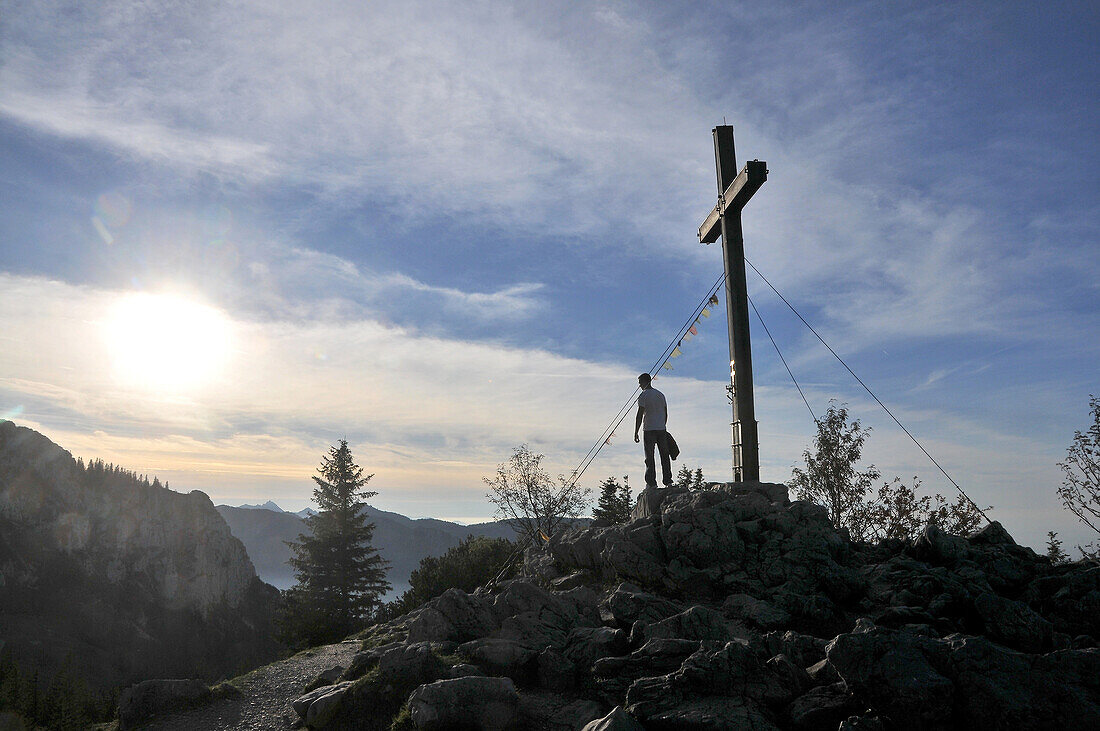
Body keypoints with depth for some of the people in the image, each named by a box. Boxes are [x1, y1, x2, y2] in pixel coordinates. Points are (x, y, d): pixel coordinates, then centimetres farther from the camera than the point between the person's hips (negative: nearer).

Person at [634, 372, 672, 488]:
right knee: (665, 456, 9)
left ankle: (651, 483, -5)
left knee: (649, 457, -2)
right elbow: (665, 413, 17)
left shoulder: (643, 395, -7)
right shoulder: (661, 395, 14)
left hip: (649, 430, -6)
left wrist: (636, 432, -10)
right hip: (662, 430, 6)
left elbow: (640, 415, -12)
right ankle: (668, 481, 8)